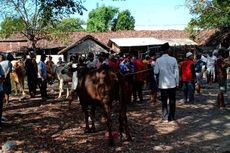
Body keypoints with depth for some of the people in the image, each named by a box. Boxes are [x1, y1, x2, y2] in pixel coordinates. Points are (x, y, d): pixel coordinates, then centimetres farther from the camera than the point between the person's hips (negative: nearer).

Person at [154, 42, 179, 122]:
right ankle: (172, 116, 17)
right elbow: (176, 72, -2)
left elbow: (156, 72, -7)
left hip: (163, 84, 0)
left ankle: (165, 118, 6)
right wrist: (177, 82, 7)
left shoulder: (158, 60, -8)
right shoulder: (173, 59, -6)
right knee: (172, 101, 11)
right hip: (172, 83, 0)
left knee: (164, 101, 6)